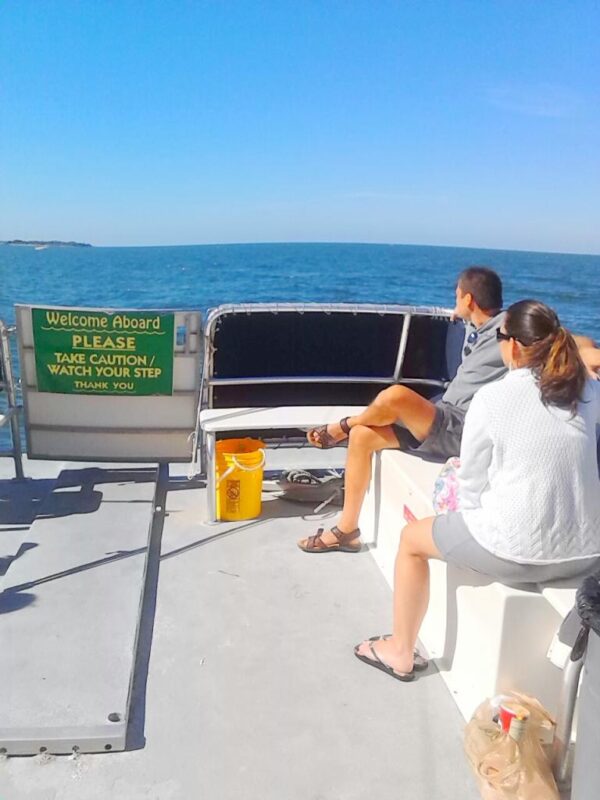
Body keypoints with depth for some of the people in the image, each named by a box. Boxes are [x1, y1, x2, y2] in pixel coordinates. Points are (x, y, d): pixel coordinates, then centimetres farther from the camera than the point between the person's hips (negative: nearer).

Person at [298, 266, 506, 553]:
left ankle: (339, 429, 2)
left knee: (395, 396, -33)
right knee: (362, 435, -4)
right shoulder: (477, 329, 15)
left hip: (463, 431, -10)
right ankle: (347, 529, 3)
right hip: (446, 423, 10)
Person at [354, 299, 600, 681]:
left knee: (413, 538, 19)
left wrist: (468, 491, 14)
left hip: (518, 553, -6)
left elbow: (471, 490, -5)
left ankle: (401, 653, 34)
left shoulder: (492, 398, -12)